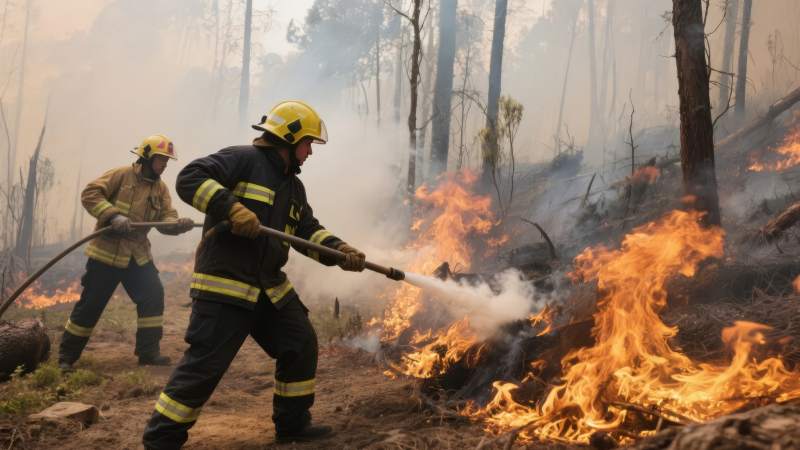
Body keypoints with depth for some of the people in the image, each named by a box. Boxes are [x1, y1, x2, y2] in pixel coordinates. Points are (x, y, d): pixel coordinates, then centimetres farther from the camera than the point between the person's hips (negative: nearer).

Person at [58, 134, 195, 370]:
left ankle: (148, 351, 6)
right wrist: (113, 215, -27)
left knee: (153, 297, -4)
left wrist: (179, 224, -25)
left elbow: (166, 218, -2)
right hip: (107, 251, -5)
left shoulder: (161, 189, 7)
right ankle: (66, 355, 15)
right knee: (90, 304, 0)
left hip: (138, 254, 5)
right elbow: (90, 194, -15)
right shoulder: (122, 175, -8)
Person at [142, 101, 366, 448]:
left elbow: (309, 230, 17)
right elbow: (189, 179, -18)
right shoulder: (242, 159, -9)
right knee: (204, 364, -9)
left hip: (270, 288, 9)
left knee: (302, 347, 12)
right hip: (224, 285, -9)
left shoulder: (293, 186, 17)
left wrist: (339, 250, -1)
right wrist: (232, 208, -30)